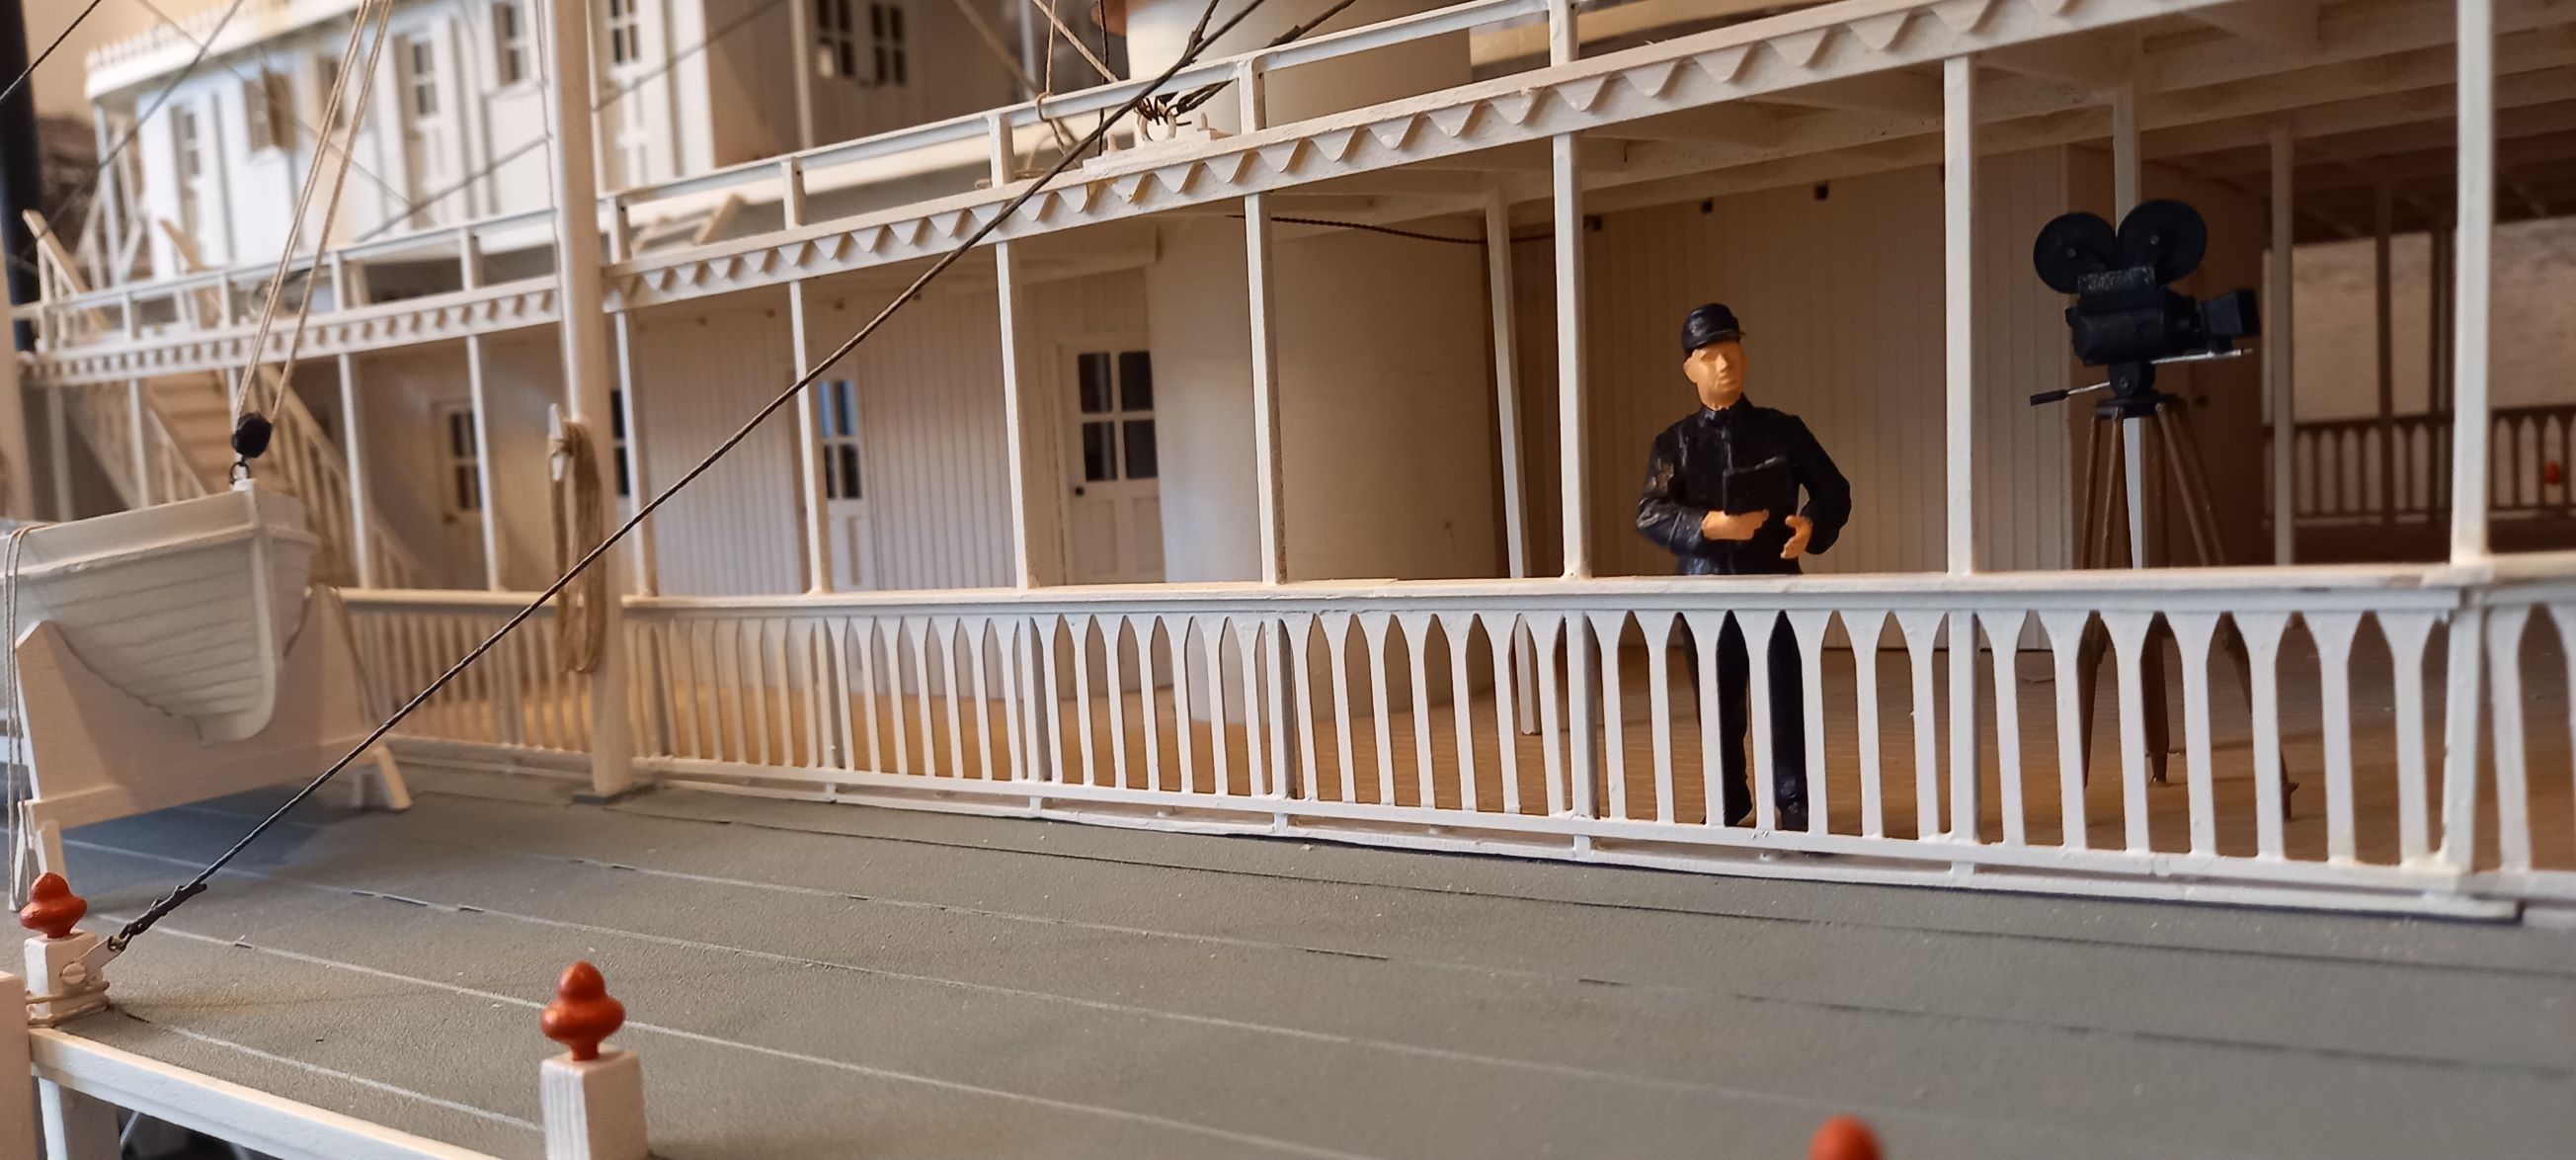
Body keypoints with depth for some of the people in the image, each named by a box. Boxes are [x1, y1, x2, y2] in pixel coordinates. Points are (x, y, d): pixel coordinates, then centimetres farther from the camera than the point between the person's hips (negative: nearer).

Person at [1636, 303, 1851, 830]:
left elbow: (1834, 491, 10)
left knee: (1785, 699, -1)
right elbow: (1649, 514, -5)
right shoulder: (1675, 443, 6)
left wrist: (1812, 526, -11)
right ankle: (1729, 803, 25)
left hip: (1774, 585, -1)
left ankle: (1795, 804, 12)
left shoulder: (1782, 429, 5)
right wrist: (1709, 525, -21)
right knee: (1718, 703, 10)